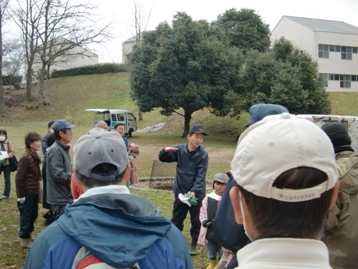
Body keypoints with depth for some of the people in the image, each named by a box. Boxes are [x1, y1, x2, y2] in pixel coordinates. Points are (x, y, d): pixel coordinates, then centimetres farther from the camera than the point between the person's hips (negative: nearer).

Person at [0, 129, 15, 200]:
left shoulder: (8, 142, 1)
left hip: (7, 163, 0)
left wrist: (6, 157, -19)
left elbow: (12, 152, -3)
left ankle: (6, 194, 15)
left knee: (7, 180, 6)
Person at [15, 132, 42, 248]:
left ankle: (28, 235, 34)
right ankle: (24, 239, 18)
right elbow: (19, 178, -19)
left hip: (34, 192, 9)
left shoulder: (34, 156, 8)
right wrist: (20, 195, -17)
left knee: (33, 215, 19)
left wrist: (37, 188, 15)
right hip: (27, 193, -9)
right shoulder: (26, 157, -20)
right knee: (26, 216, 4)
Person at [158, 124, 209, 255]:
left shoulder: (203, 155, -13)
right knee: (176, 219, 13)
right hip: (180, 191, 2)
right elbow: (163, 159, 2)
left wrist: (194, 191, -29)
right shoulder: (180, 149, -5)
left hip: (196, 193, -2)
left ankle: (194, 244, 26)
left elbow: (200, 176, -16)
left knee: (195, 219, 10)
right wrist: (165, 151, -21)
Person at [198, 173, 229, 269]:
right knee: (211, 247, 18)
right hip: (210, 229, 3)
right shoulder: (208, 198, -2)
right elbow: (203, 211, 5)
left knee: (222, 248, 12)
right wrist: (204, 221, -8)